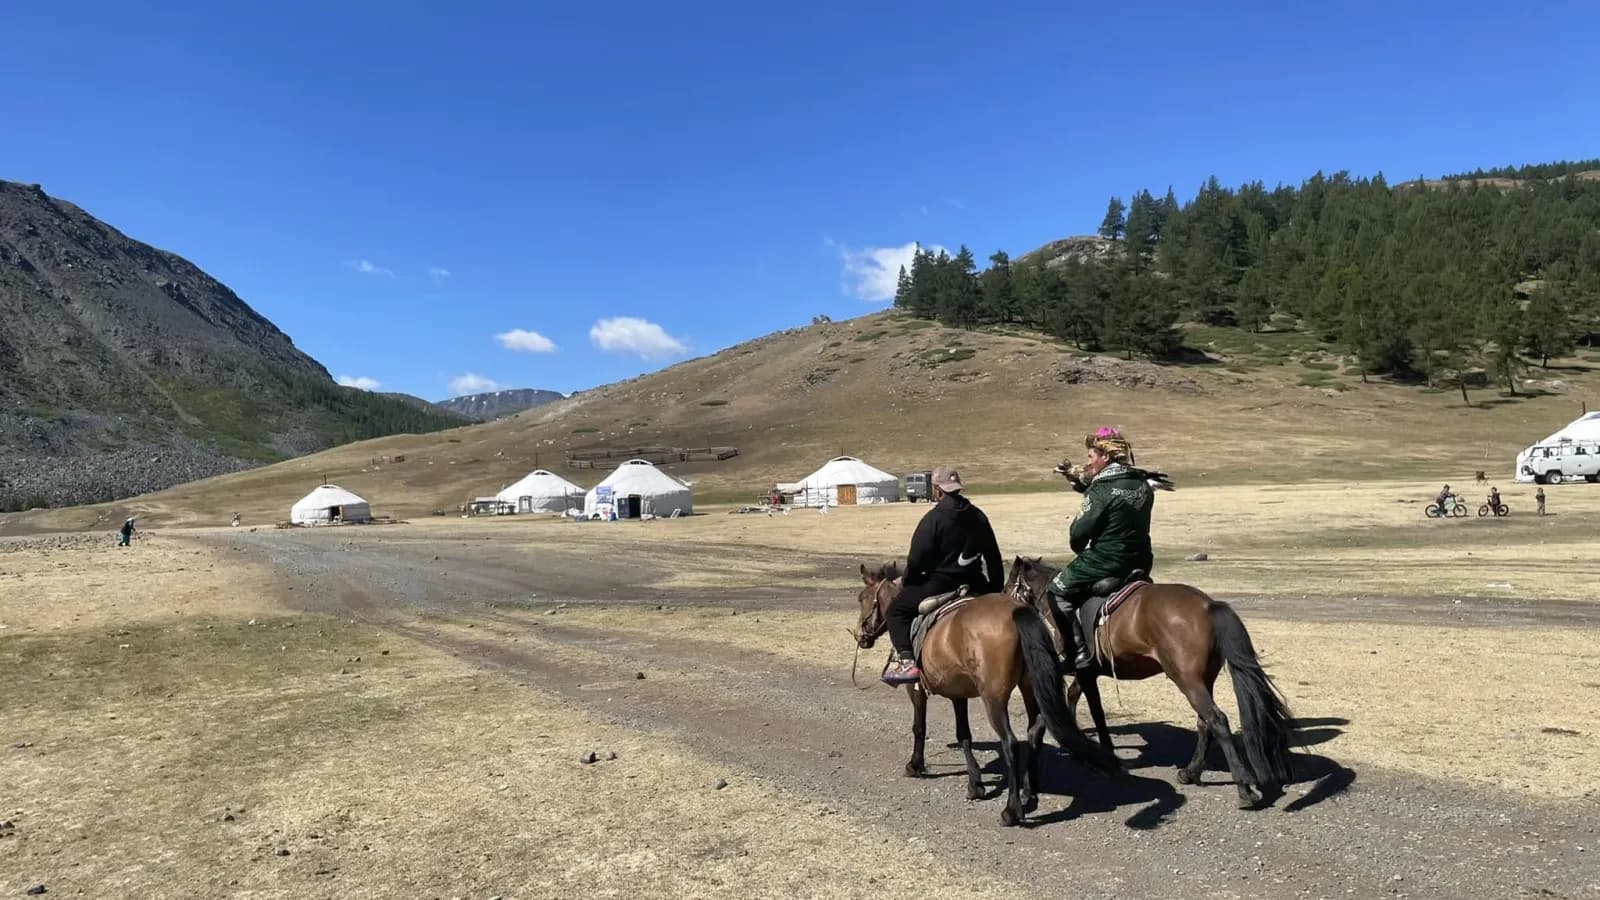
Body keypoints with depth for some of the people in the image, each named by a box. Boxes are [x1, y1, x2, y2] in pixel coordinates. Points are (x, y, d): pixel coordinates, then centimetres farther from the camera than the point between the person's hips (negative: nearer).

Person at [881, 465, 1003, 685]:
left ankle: (906, 661, -9)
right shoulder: (978, 516, 8)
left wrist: (905, 581, 6)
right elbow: (994, 558, 14)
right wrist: (997, 589, 22)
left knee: (897, 610, 6)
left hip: (939, 584, -6)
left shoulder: (933, 518, -11)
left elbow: (917, 559, -12)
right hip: (975, 584, 6)